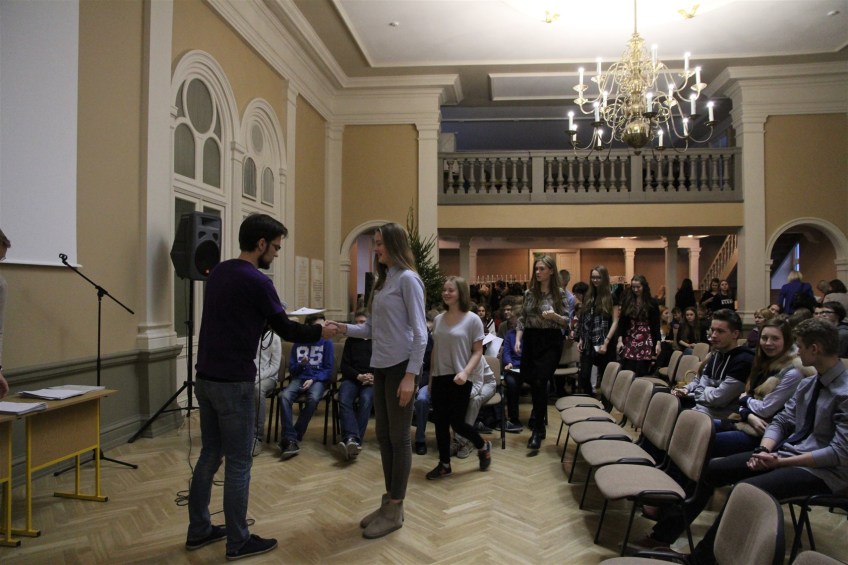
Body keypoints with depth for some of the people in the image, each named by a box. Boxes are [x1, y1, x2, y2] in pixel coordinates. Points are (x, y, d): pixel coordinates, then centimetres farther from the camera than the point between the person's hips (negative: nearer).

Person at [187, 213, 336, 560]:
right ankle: (238, 542, 15)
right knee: (238, 463, 3)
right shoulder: (256, 282, -16)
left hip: (205, 378, 9)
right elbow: (285, 330, -8)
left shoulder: (218, 273, 10)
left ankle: (198, 531, 29)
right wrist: (320, 332, 9)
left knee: (209, 455, 18)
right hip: (233, 384, -9)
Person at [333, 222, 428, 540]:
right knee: (383, 436, 14)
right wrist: (341, 328, -1)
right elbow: (372, 329, 13)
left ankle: (395, 510, 14)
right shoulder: (383, 280, 16)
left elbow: (420, 332, -14)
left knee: (399, 437, 2)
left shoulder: (407, 279, -9)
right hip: (381, 366, 9)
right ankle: (388, 502, 27)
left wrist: (410, 375, -19)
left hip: (400, 366, -8)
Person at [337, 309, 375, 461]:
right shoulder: (351, 341, 21)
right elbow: (344, 366, 12)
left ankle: (350, 439, -41)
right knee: (344, 400, -30)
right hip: (351, 378, 2)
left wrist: (373, 377, -12)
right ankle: (352, 439, -46)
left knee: (366, 400, -34)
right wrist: (358, 376, -7)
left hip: (371, 380, -2)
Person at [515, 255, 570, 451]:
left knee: (540, 383, -12)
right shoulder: (529, 292, 6)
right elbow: (522, 319, 9)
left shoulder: (559, 293, -3)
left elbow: (567, 321, -1)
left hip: (550, 342, -4)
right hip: (531, 340, 4)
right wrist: (517, 340, 0)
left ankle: (537, 431, -5)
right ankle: (539, 420, 33)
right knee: (533, 383, 10)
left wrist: (555, 316, -20)